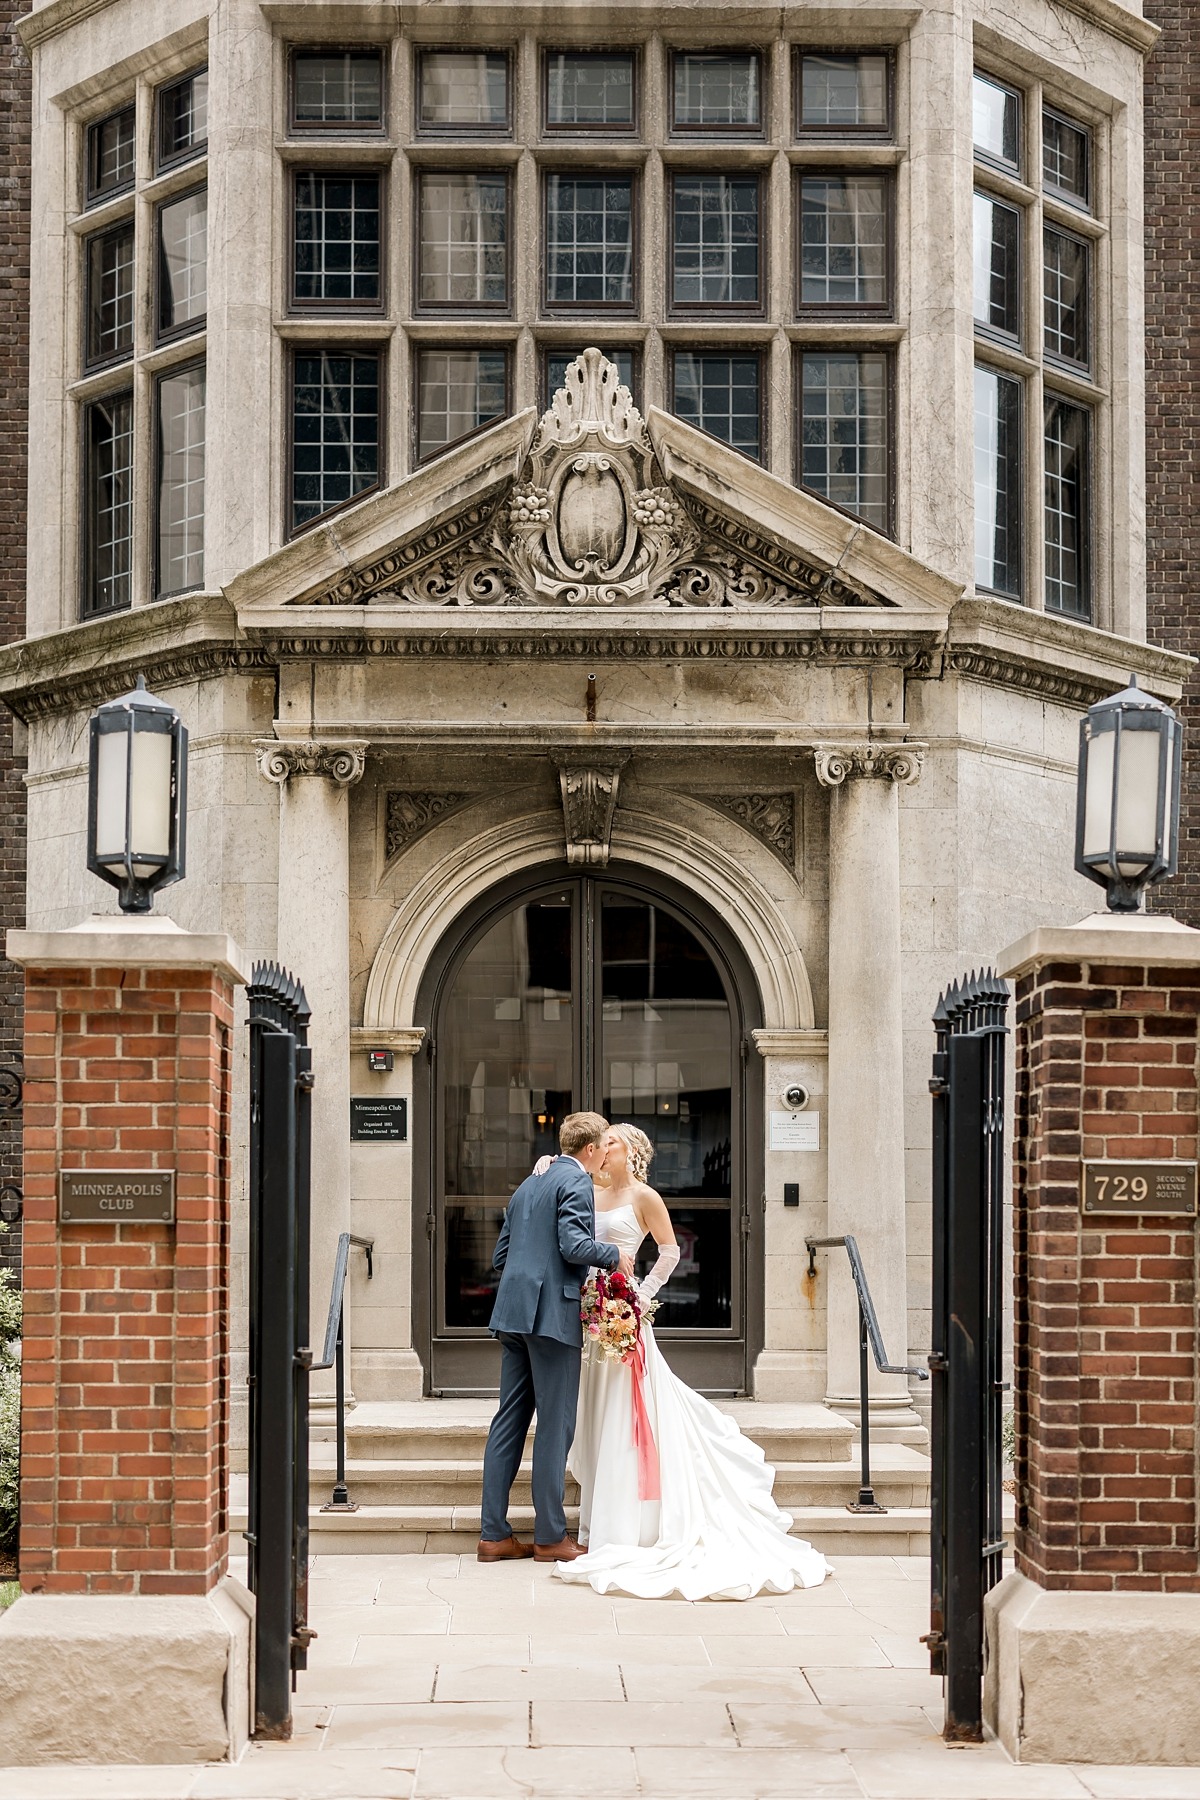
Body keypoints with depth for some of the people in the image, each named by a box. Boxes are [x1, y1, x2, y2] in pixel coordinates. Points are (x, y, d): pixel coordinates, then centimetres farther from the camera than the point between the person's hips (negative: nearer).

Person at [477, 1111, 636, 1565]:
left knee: (510, 1421, 8)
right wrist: (616, 1255, -2)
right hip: (554, 1314, -8)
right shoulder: (577, 1181, -5)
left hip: (513, 1314, 8)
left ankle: (494, 1534, 8)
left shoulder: (528, 1185, 20)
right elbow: (574, 1246, -17)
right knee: (555, 1425, -3)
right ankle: (550, 1537, 0)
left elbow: (500, 1256, 21)